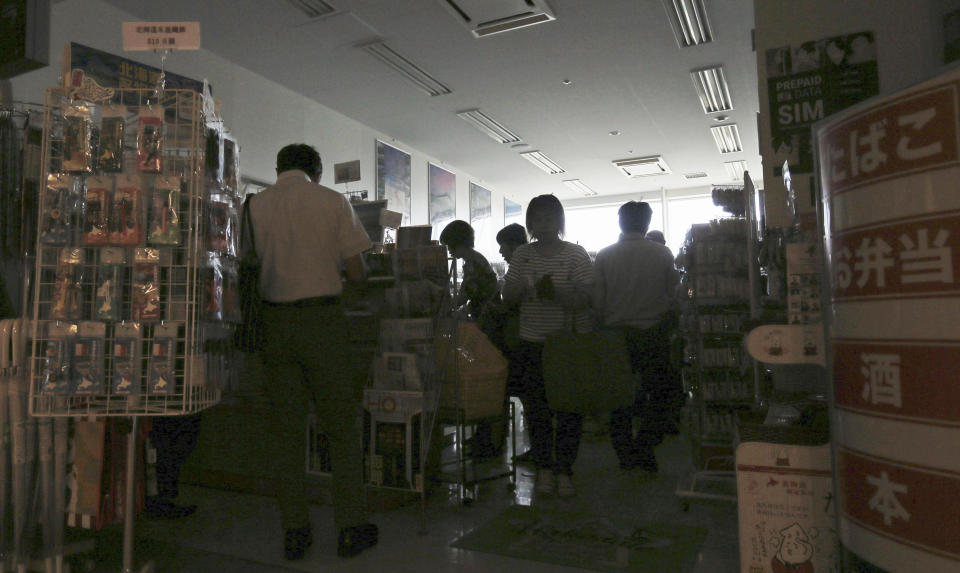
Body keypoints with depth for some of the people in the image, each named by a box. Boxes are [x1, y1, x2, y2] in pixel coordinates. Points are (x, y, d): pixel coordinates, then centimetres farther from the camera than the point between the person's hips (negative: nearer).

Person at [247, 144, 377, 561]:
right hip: (322, 318, -2)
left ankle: (294, 533, 18)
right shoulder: (333, 201, -1)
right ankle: (350, 529, 14)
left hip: (274, 319, 3)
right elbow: (356, 271, -2)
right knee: (343, 427, 8)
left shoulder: (255, 205, 4)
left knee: (288, 431, 11)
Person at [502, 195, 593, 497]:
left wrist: (557, 294, -28)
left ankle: (564, 470, 14)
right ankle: (543, 468, 19)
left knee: (569, 408, 2)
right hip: (532, 344, 3)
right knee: (536, 408, 5)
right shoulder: (522, 255, 7)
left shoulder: (576, 255, -2)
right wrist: (527, 288, -16)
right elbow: (507, 296, 6)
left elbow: (585, 299, -10)